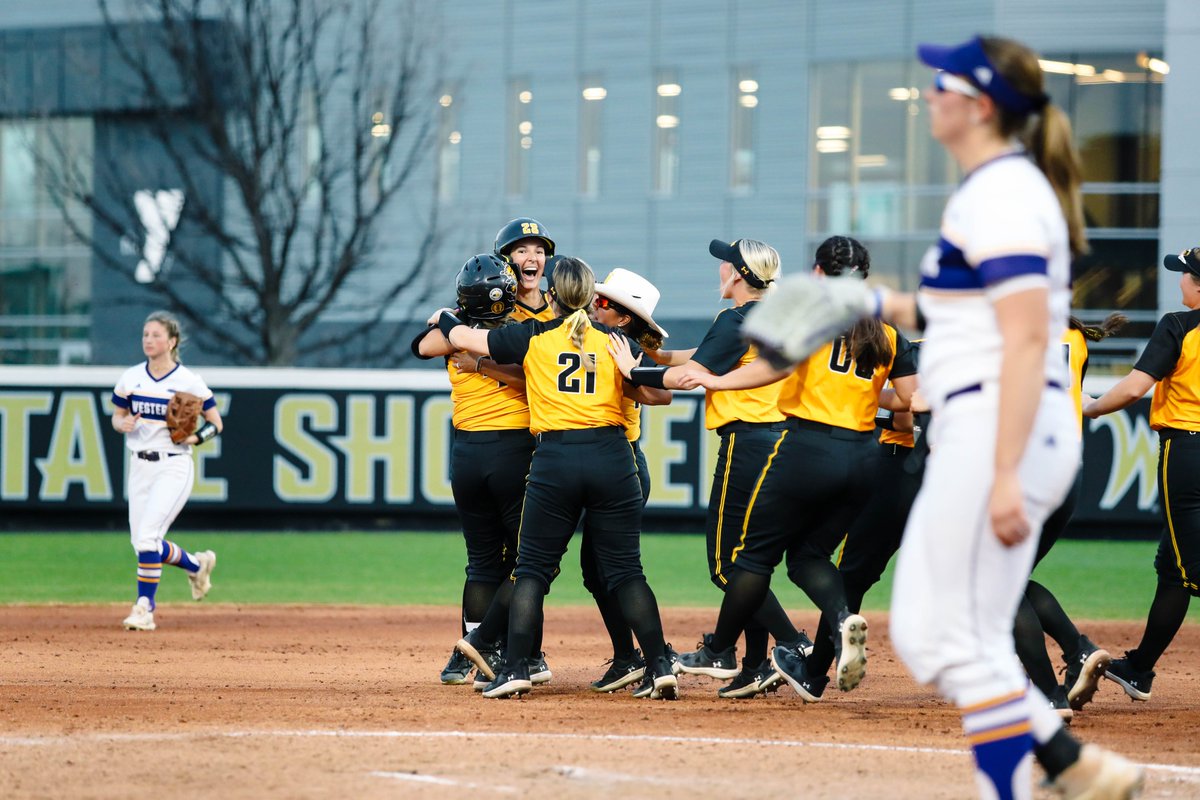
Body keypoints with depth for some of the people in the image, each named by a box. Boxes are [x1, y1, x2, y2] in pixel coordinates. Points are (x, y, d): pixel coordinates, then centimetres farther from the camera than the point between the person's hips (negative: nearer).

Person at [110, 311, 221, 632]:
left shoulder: (189, 382, -7)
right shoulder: (131, 377, 4)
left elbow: (216, 423, 0)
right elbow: (116, 416, 13)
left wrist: (195, 438, -19)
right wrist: (123, 424, -10)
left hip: (174, 466, -5)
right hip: (140, 466, 5)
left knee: (148, 535, -19)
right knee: (142, 542, 6)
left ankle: (145, 607, -11)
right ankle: (196, 565, 34)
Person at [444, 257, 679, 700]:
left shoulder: (533, 337, 5)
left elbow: (463, 338, 14)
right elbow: (659, 394, 6)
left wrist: (444, 318, 36)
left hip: (554, 458, -1)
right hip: (612, 458, 1)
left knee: (533, 567, 8)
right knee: (625, 569, 6)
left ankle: (515, 668, 0)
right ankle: (659, 666, -2)